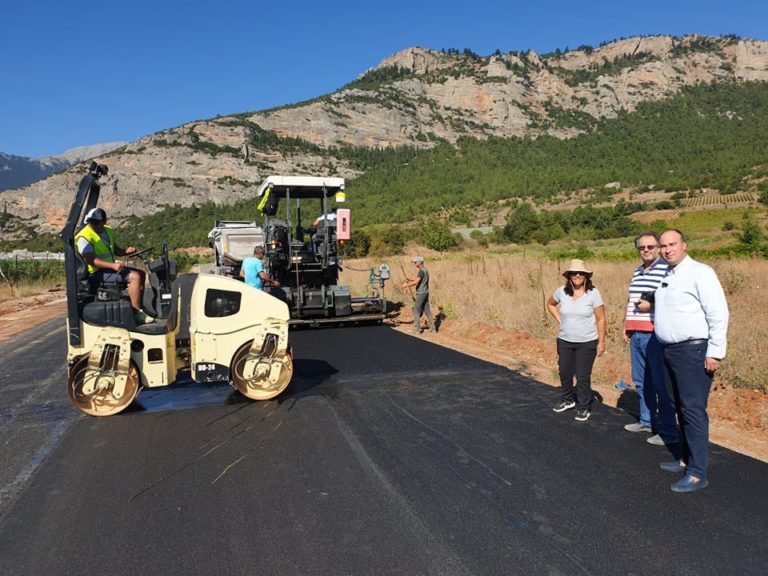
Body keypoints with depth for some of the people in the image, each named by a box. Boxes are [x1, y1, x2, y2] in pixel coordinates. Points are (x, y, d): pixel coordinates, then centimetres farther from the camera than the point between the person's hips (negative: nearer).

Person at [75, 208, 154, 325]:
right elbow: (91, 260, -25)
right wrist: (112, 265, -36)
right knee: (134, 276, -24)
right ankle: (136, 313, -22)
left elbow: (115, 249, 24)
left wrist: (126, 251, 1)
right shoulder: (84, 237, -15)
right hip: (98, 273, -9)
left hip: (110, 268, 9)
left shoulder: (108, 231, 12)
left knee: (141, 274, 10)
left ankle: (139, 307, 10)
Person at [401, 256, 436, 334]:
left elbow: (416, 282, -23)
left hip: (420, 294, -9)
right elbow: (417, 278, 23)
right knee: (427, 311, 12)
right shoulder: (426, 270, 14)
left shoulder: (422, 271, -16)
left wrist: (406, 285, -15)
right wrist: (409, 279, 8)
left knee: (416, 311, -2)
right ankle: (433, 328, 14)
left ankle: (417, 329, 0)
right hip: (425, 293, 9)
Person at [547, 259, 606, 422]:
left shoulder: (593, 293, -11)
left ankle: (583, 408, 17)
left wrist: (601, 342, -11)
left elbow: (601, 319, -9)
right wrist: (560, 320, 6)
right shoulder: (562, 291, -3)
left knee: (583, 376, 1)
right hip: (564, 341, 4)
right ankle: (567, 400, 37)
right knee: (564, 373, 15)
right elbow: (550, 304, 18)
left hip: (587, 343, -4)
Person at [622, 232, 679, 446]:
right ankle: (647, 421, 30)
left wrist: (651, 305, -17)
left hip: (655, 335, -8)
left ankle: (668, 431, 5)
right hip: (636, 335, 8)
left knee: (661, 384, -3)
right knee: (641, 381, 16)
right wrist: (626, 326, 21)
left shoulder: (667, 270, -8)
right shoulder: (637, 272, 17)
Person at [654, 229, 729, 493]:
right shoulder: (666, 276, 14)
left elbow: (718, 314, -15)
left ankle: (697, 473, 0)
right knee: (681, 408, 16)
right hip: (669, 351, 8)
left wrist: (714, 353, -17)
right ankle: (686, 459, 28)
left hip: (692, 351, -8)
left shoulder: (699, 272, -11)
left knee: (693, 410, -7)